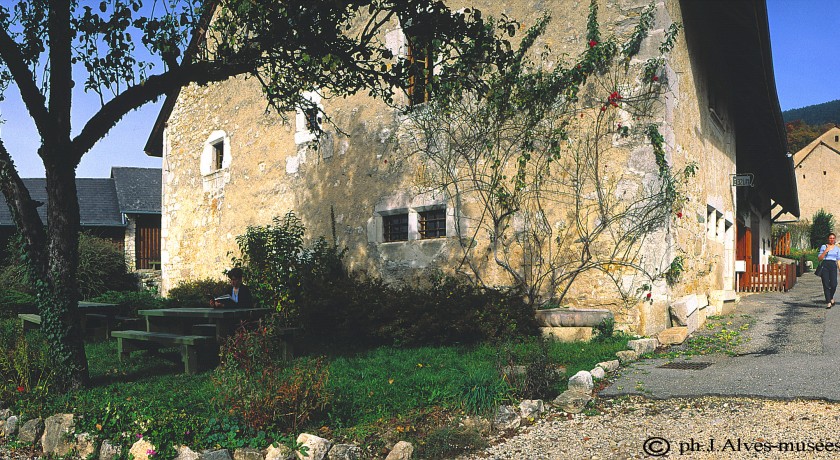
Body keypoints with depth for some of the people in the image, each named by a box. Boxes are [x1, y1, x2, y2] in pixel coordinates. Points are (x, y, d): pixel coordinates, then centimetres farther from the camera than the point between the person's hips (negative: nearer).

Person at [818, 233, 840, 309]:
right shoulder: (823, 246, 8)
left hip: (833, 266, 1)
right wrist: (826, 251, -9)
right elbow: (819, 258, 2)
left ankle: (831, 298, 18)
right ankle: (828, 302, 0)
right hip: (825, 266, -1)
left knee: (833, 285, -12)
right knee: (826, 285, -5)